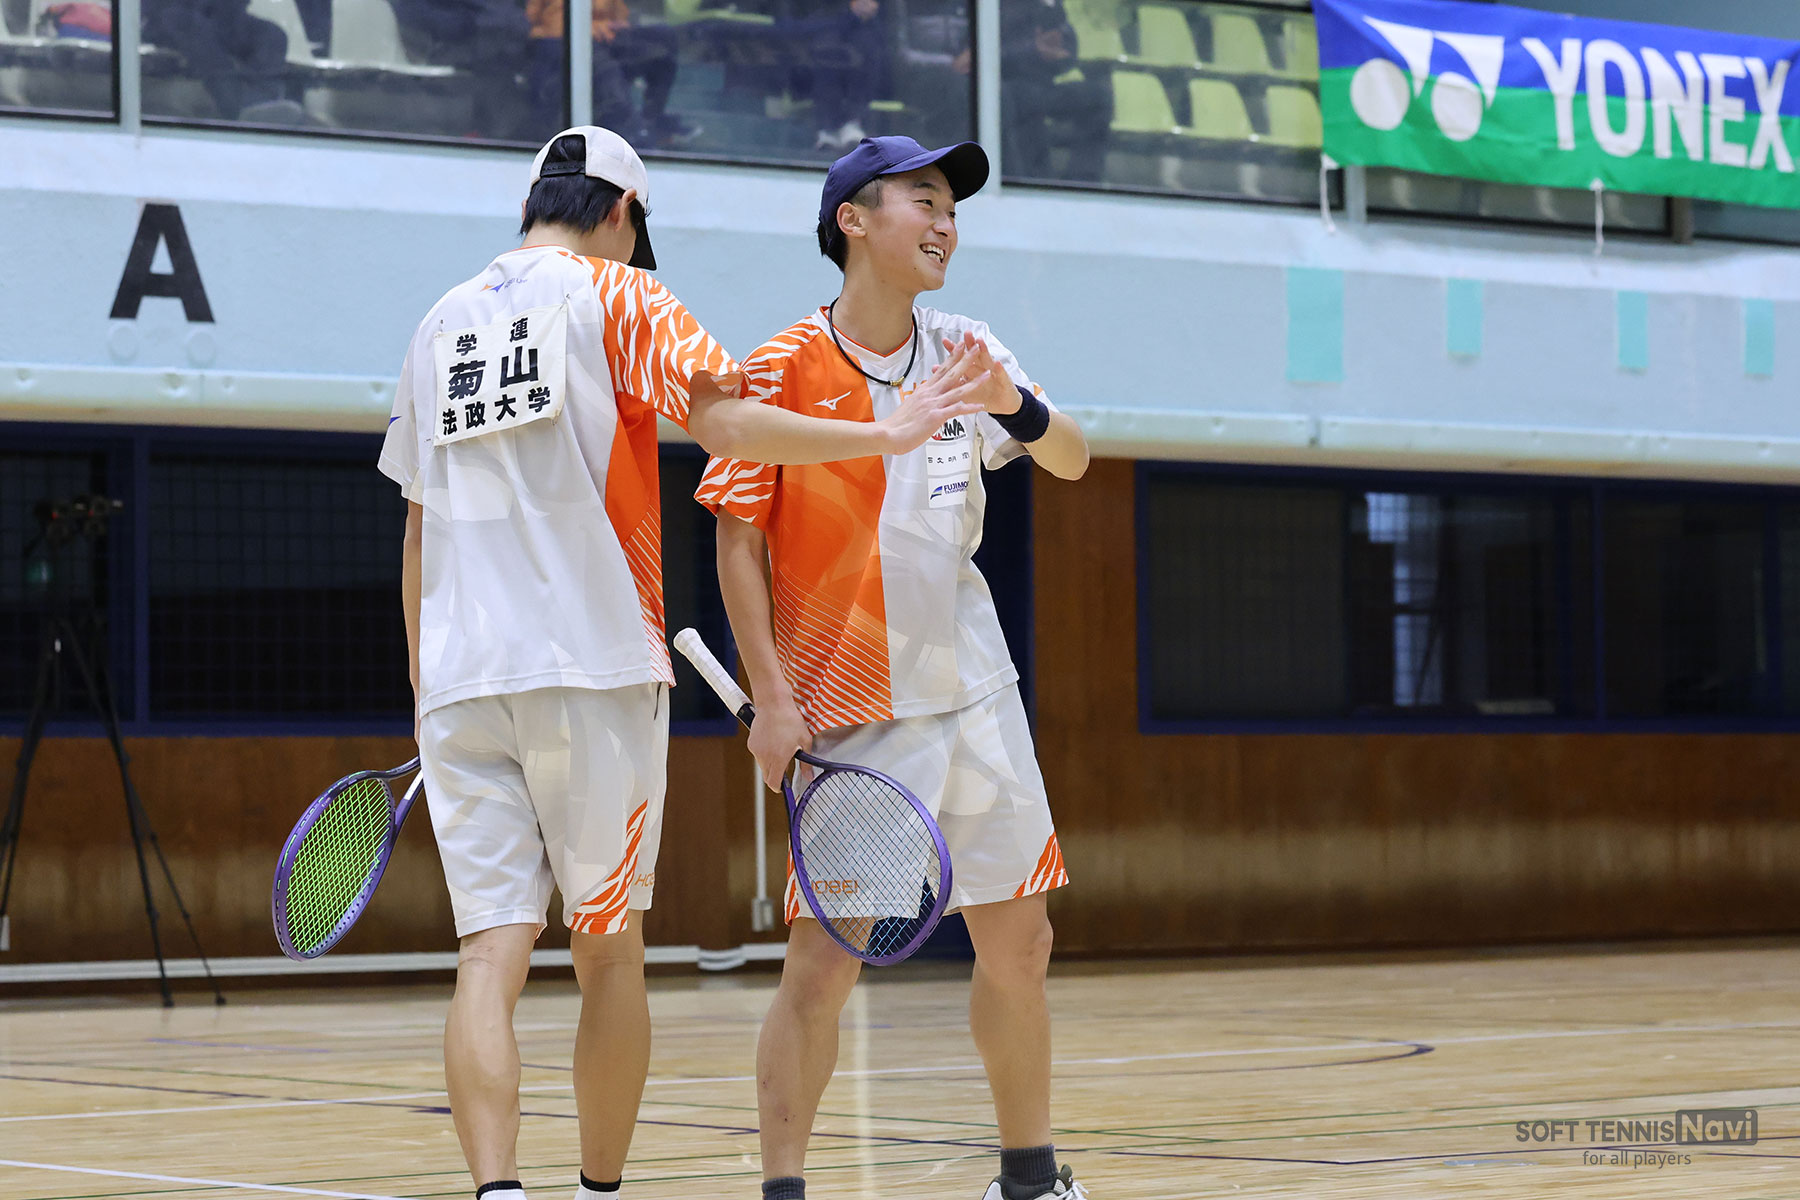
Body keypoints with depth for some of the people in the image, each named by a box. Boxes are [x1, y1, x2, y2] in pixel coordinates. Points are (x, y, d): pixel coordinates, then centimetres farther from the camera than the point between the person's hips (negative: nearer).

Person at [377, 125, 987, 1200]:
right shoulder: (616, 295, 3)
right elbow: (729, 424, -12)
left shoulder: (442, 324, 19)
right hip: (592, 667, -4)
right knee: (610, 949, 9)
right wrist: (887, 436, -2)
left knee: (493, 952, -5)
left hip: (459, 677, 4)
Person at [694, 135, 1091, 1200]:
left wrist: (1016, 407, -13)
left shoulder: (965, 352, 6)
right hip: (849, 709, -5)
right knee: (822, 964, -10)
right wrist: (773, 697, -14)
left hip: (975, 694, 6)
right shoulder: (785, 370, -9)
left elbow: (1071, 461, 10)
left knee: (1018, 947, 10)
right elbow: (739, 539, -8)